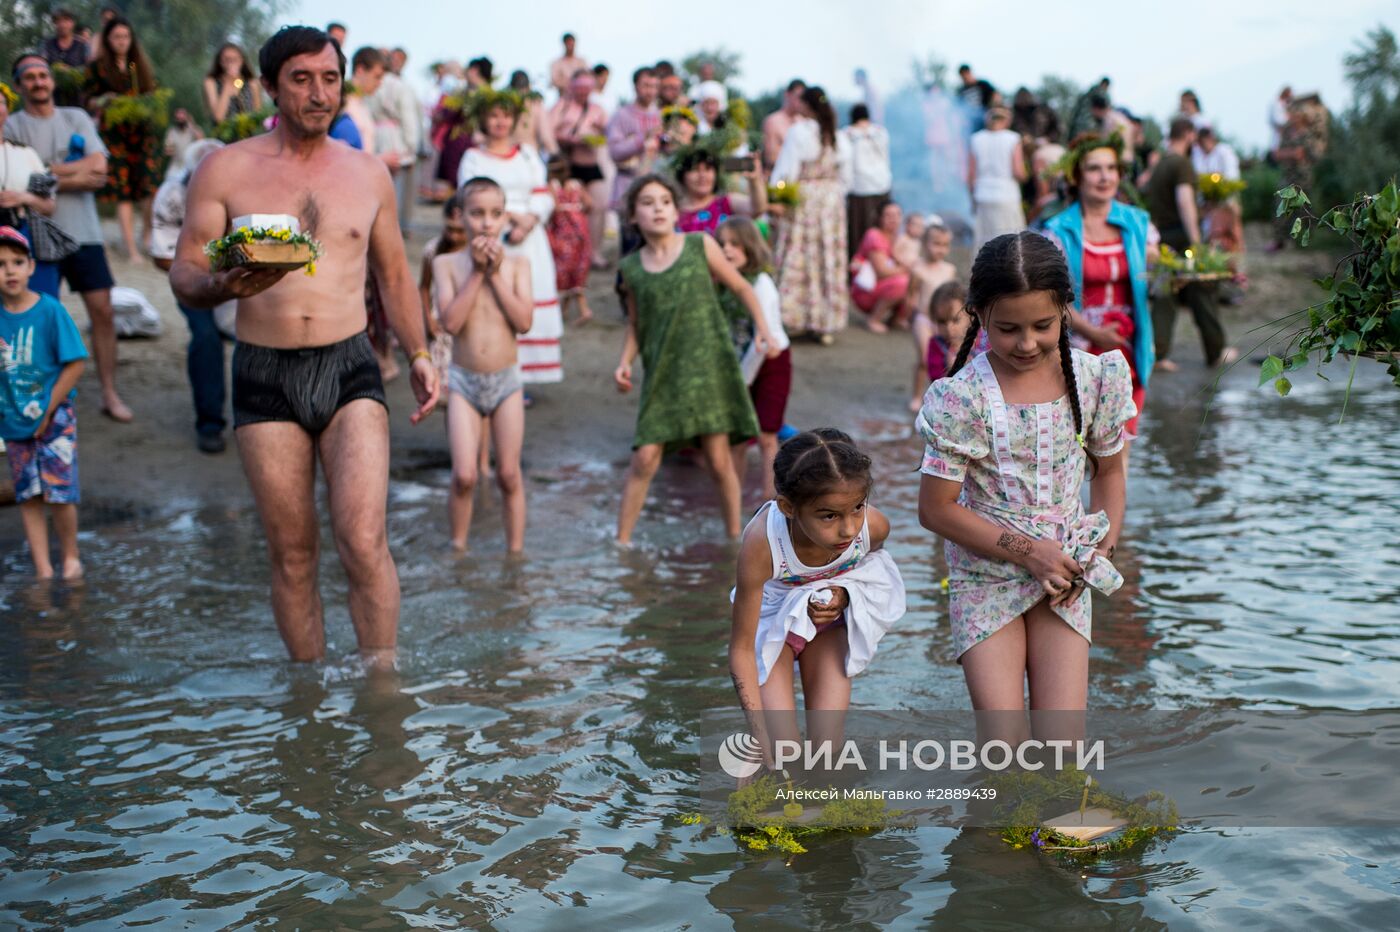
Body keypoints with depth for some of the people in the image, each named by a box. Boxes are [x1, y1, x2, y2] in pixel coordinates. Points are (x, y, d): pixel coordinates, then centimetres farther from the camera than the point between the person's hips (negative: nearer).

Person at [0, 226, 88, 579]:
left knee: (59, 492, -3)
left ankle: (70, 559, 18)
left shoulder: (50, 311, -12)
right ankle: (42, 568, 18)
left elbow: (75, 364, -12)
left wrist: (48, 410, -12)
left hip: (55, 419, -3)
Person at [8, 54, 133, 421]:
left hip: (84, 232, 3)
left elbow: (99, 167, -2)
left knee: (102, 309, 0)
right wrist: (78, 175, -9)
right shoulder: (12, 127, 1)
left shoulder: (76, 119, 11)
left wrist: (49, 171, -8)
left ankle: (110, 394, 8)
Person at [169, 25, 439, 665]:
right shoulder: (225, 170, 2)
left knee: (363, 542, -13)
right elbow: (183, 276, 1)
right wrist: (224, 284, -22)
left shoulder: (368, 173, 10)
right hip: (264, 376, -1)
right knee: (292, 555, 4)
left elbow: (394, 275, 22)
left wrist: (419, 356, 13)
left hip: (349, 368, 1)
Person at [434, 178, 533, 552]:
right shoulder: (447, 264, -3)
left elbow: (524, 321, -13)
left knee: (509, 475, 5)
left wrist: (495, 273, -14)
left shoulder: (517, 264, 0)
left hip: (506, 380, 1)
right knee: (464, 476, -6)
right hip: (464, 380, -1)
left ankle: (515, 550, 17)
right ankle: (458, 547, 13)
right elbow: (451, 321, -16)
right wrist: (476, 271, -16)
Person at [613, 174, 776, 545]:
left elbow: (741, 287, 7)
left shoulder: (700, 246, -2)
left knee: (718, 459, 2)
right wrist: (625, 361, 0)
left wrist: (762, 330, -4)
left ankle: (734, 537, 18)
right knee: (645, 458, -4)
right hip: (662, 374, 1)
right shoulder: (632, 268, 4)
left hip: (708, 365, -1)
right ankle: (621, 541, 7)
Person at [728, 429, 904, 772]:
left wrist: (844, 595, -21)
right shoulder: (761, 544, -39)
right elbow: (741, 648, -30)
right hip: (772, 620, -2)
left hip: (832, 617, 3)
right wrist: (761, 738, -34)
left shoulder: (873, 525, -30)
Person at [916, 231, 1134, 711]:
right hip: (987, 575, -2)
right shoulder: (963, 397, -15)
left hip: (1063, 574, 3)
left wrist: (1103, 547, -4)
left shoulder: (1095, 378, -3)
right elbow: (936, 509, -11)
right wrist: (1029, 552, -15)